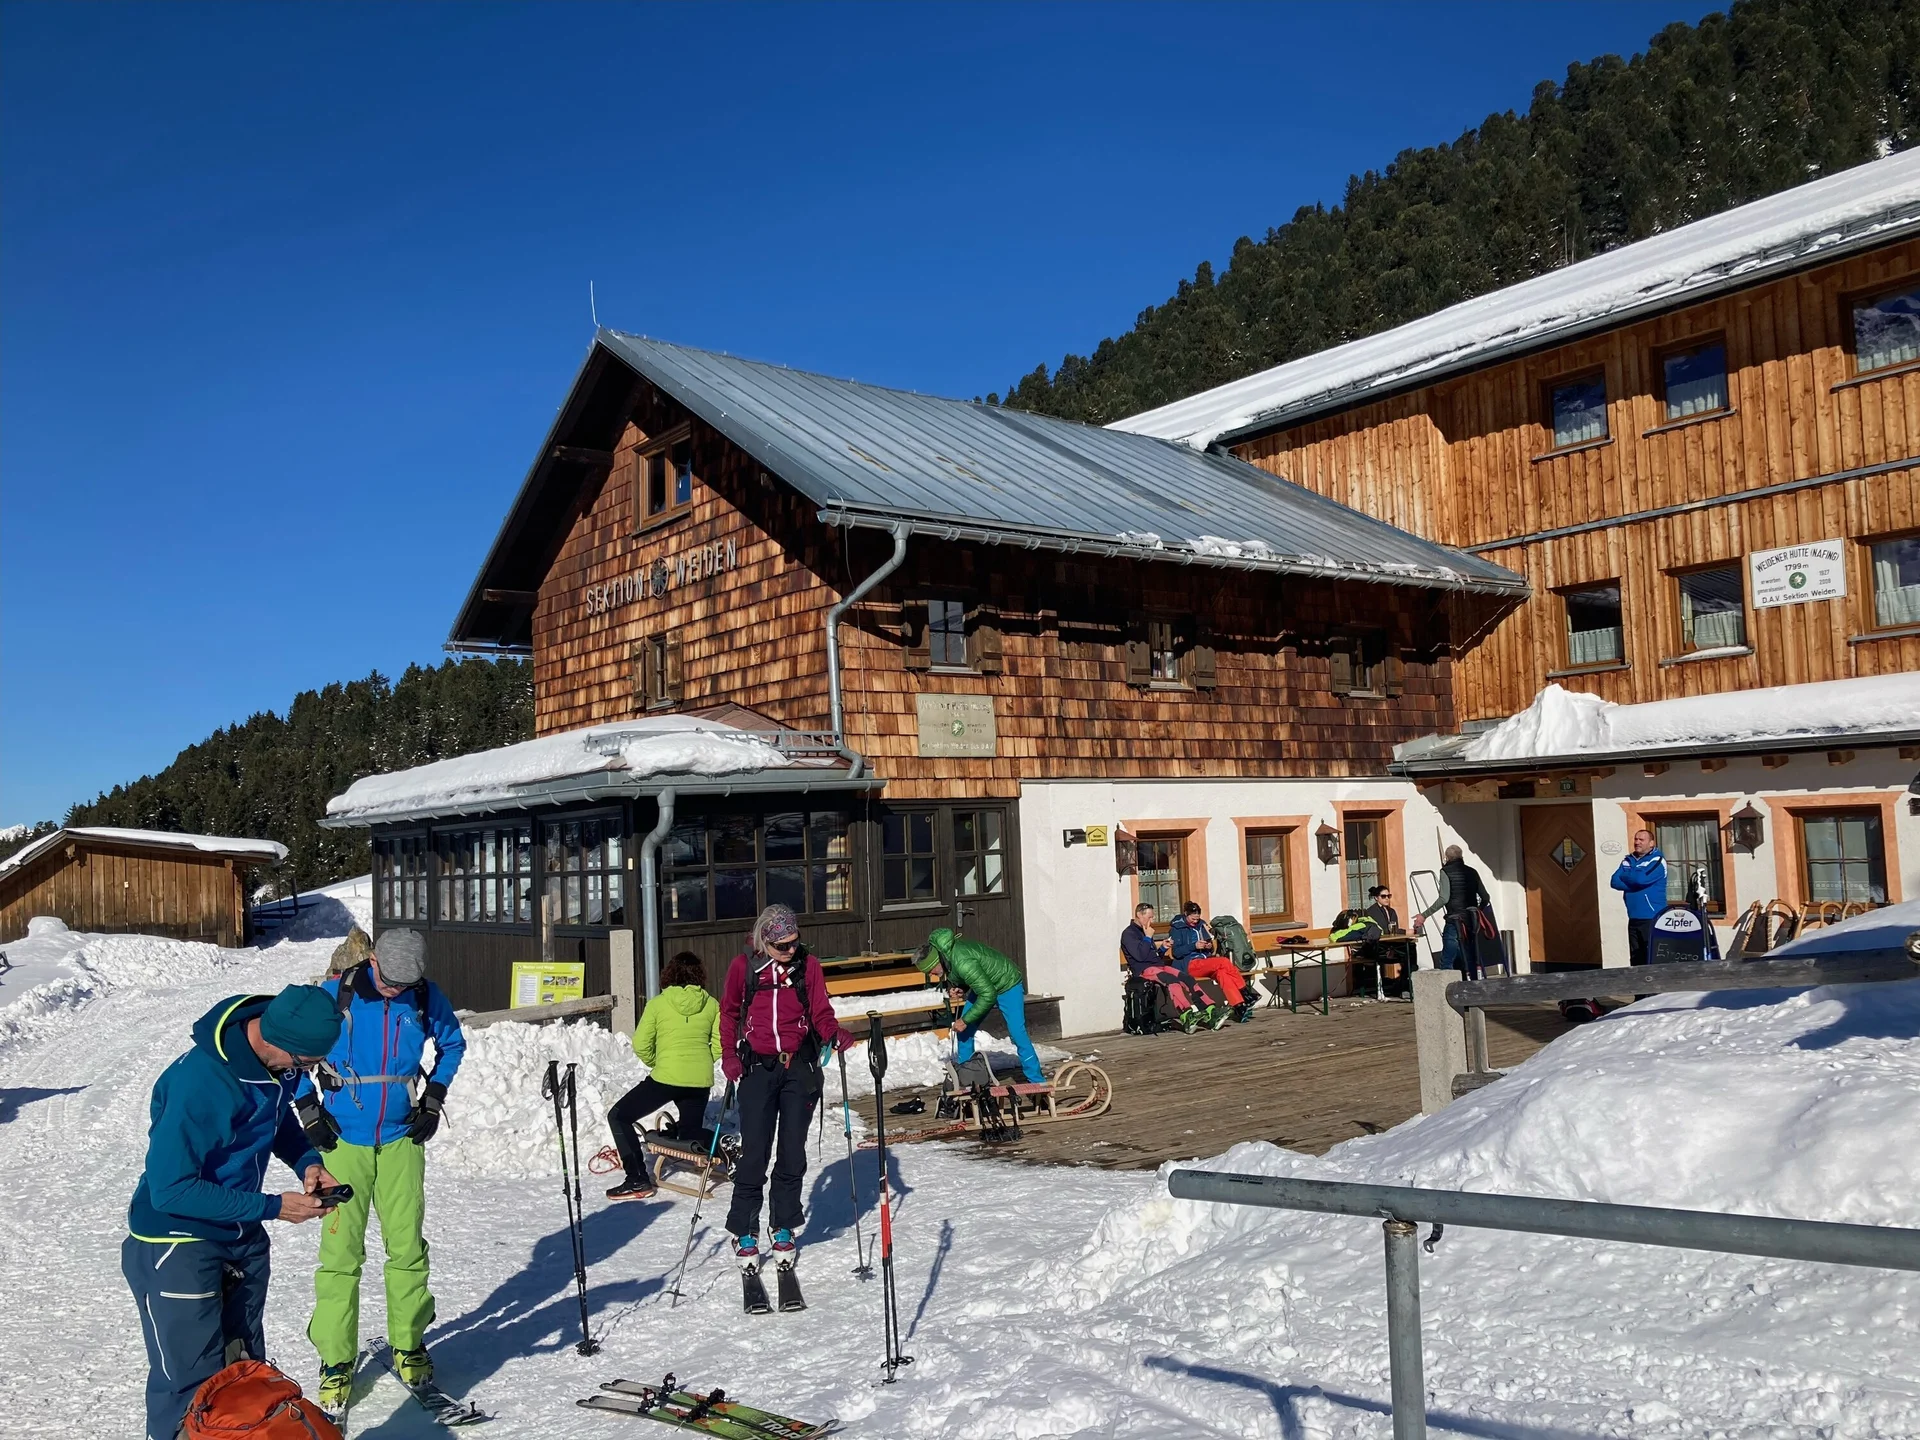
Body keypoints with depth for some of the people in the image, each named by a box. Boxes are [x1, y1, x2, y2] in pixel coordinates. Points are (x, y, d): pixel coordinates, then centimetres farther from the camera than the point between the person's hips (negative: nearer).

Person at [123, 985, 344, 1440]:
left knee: (247, 1376, 17)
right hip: (179, 1245, -7)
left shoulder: (280, 1061, -10)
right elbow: (169, 1190, -27)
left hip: (243, 1237, 7)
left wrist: (306, 1161, -8)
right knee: (193, 1386, -1)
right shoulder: (199, 1083, -32)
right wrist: (272, 1207, -25)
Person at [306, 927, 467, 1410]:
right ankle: (337, 1362, 8)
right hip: (343, 1139, -2)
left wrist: (433, 1098, 6)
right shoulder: (336, 994, -10)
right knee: (341, 1251, -4)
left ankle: (408, 1345, 20)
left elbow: (452, 1044, 14)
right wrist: (308, 1110, -2)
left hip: (402, 1138, 2)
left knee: (407, 1245, 4)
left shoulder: (426, 998, -4)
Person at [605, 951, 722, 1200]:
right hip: (701, 1080, 4)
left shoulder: (658, 1003, -2)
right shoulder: (711, 1004, 4)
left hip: (666, 1077, -4)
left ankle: (638, 1180, 0)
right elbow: (719, 1044, 3)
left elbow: (641, 1045, -2)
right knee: (692, 1132, 25)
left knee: (619, 1116, 10)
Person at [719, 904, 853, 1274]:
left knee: (792, 1152, 6)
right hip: (757, 1067, -1)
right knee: (754, 1152, -4)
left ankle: (784, 1228, 20)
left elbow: (821, 1013, 4)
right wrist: (729, 1056, -5)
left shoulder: (808, 965, 3)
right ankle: (744, 1233, 8)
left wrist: (835, 1034, -17)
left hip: (800, 1067, 2)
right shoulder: (743, 966, -1)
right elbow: (729, 1013, 7)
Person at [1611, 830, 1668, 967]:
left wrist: (1625, 876, -3)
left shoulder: (1658, 860, -6)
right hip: (1634, 918, 7)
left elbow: (1641, 879, -21)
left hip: (1653, 919, -7)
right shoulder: (1628, 860, 13)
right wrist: (1634, 883, -11)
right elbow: (1615, 882, 2)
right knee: (1636, 959, 10)